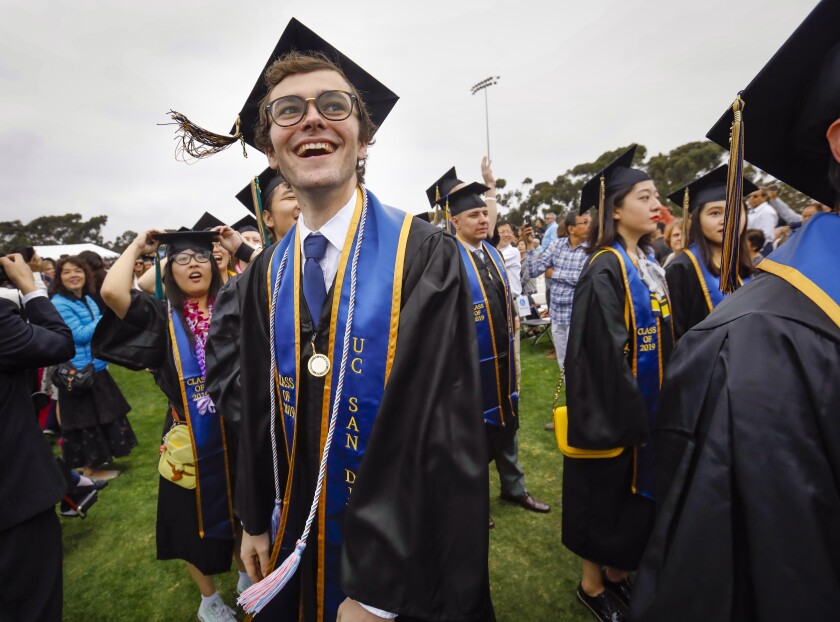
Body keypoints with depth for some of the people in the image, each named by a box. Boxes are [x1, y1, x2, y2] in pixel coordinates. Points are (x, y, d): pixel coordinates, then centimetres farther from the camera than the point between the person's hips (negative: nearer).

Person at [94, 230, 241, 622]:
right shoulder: (161, 316, -3)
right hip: (191, 440, -1)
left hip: (237, 433, 1)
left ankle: (246, 577, 44)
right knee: (199, 516, 16)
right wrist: (136, 247, -6)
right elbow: (111, 292, -20)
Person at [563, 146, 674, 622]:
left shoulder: (650, 265, 8)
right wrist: (629, 417, -19)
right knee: (607, 495, 8)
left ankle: (618, 573, 40)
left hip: (648, 404, 8)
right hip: (615, 409, -8)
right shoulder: (605, 271, -19)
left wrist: (661, 404, 12)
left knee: (638, 494, 19)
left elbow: (662, 339, 13)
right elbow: (605, 352, -22)